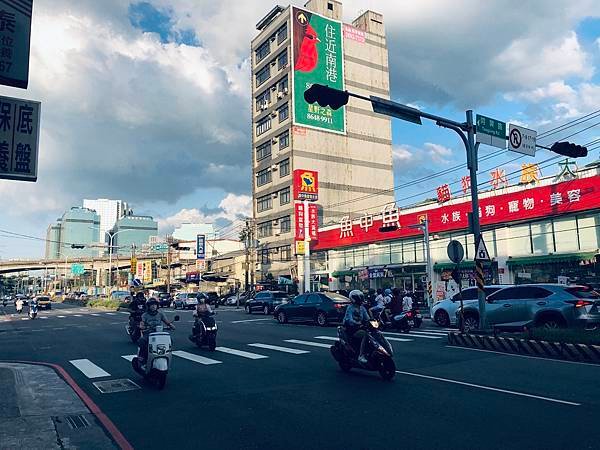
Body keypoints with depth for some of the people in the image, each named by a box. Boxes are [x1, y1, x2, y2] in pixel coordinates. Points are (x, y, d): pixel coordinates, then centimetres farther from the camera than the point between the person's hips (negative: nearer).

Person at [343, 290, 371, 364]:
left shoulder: (362, 308, 14)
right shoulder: (350, 307, -10)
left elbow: (367, 318, 10)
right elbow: (349, 320, -23)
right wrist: (358, 324, -39)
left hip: (360, 328, 7)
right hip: (352, 330, -7)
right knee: (365, 334, -32)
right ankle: (361, 356, -33)